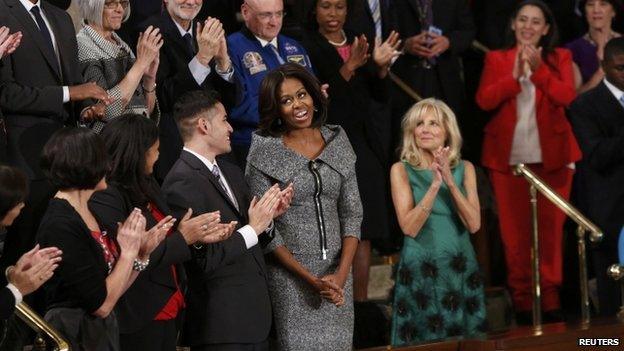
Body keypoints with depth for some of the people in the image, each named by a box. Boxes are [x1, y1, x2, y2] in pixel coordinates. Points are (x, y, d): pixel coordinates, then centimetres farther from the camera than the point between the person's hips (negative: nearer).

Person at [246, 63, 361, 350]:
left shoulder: (337, 141, 5)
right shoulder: (264, 152, -6)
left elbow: (352, 212, 4)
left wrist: (342, 273, -9)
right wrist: (310, 279, -13)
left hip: (337, 271, 3)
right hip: (290, 275, -3)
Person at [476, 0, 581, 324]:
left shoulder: (560, 58, 8)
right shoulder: (496, 59, 9)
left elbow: (566, 96, -8)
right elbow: (484, 100, -5)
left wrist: (538, 69, -15)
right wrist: (516, 75, -14)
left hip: (551, 154, 0)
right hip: (508, 155, 0)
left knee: (550, 227, -1)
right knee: (514, 229, 1)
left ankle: (550, 297, 5)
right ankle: (521, 297, 7)